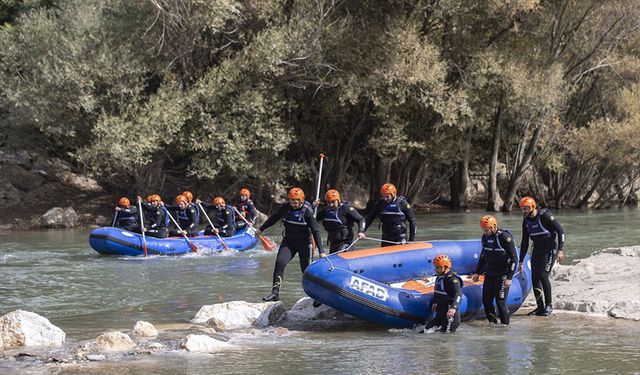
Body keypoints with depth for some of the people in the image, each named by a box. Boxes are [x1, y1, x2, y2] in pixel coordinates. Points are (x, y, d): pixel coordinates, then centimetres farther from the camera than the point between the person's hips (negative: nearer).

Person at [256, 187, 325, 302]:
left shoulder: (307, 211, -17)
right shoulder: (285, 207, -5)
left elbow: (315, 231, -17)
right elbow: (274, 218, 13)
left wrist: (321, 251, -21)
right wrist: (261, 229, 23)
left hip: (304, 244, -3)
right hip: (288, 242, 3)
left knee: (306, 270, -2)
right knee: (280, 263, -16)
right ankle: (275, 293, -16)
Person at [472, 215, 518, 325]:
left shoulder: (505, 237, -17)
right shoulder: (485, 237, 6)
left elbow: (514, 258, -16)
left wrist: (509, 278, -19)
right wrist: (477, 273, 19)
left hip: (502, 274, -7)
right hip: (490, 273, 7)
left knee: (500, 301, -11)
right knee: (486, 300, 3)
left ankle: (505, 325, 0)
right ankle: (493, 323, 16)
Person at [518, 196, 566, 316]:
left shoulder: (545, 216, -17)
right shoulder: (526, 221, 5)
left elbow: (560, 231, -15)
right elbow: (524, 243, 12)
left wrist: (560, 250, -22)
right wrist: (521, 262, 11)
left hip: (549, 249, -7)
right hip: (537, 250, 7)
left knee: (543, 276, -16)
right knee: (534, 277, 1)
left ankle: (548, 306, -6)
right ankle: (540, 307, 8)